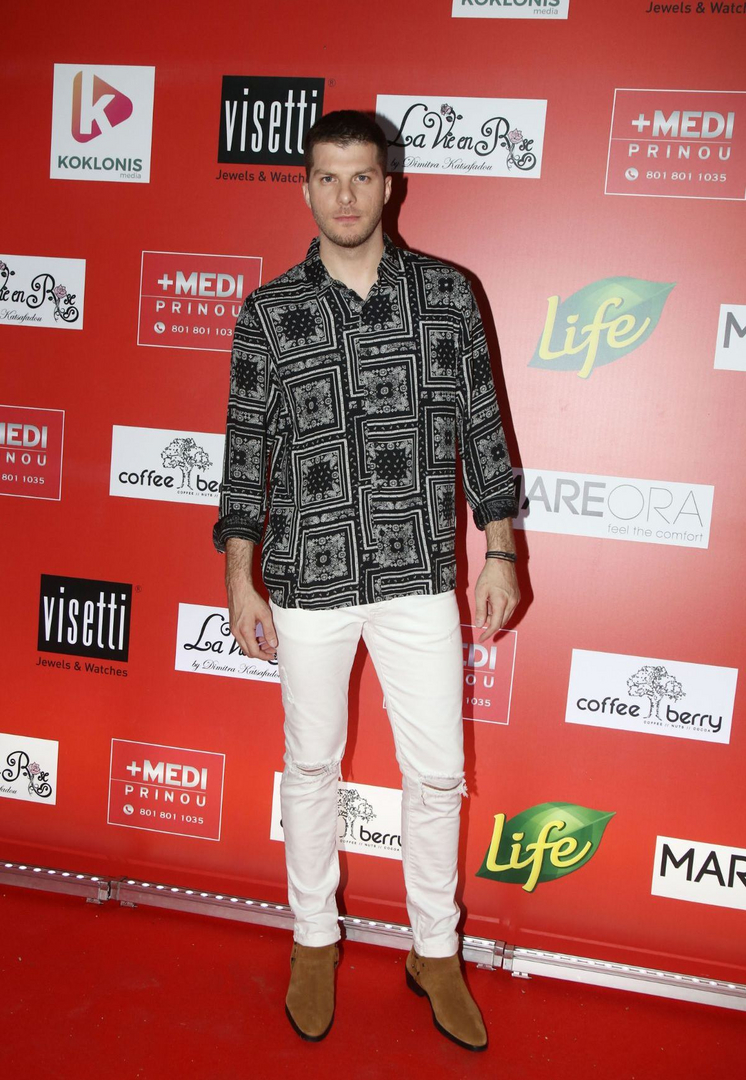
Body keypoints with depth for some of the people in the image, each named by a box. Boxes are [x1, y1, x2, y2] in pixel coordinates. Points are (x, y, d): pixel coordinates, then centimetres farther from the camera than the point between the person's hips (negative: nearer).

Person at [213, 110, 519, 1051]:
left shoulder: (446, 294, 1)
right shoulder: (267, 313, 0)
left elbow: (481, 427, 4)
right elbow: (246, 447, 2)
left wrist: (500, 550, 1)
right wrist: (239, 579, 1)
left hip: (419, 576, 1)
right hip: (307, 581, 0)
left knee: (437, 772, 7)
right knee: (312, 764, 14)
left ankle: (435, 952, 31)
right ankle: (314, 940, 36)